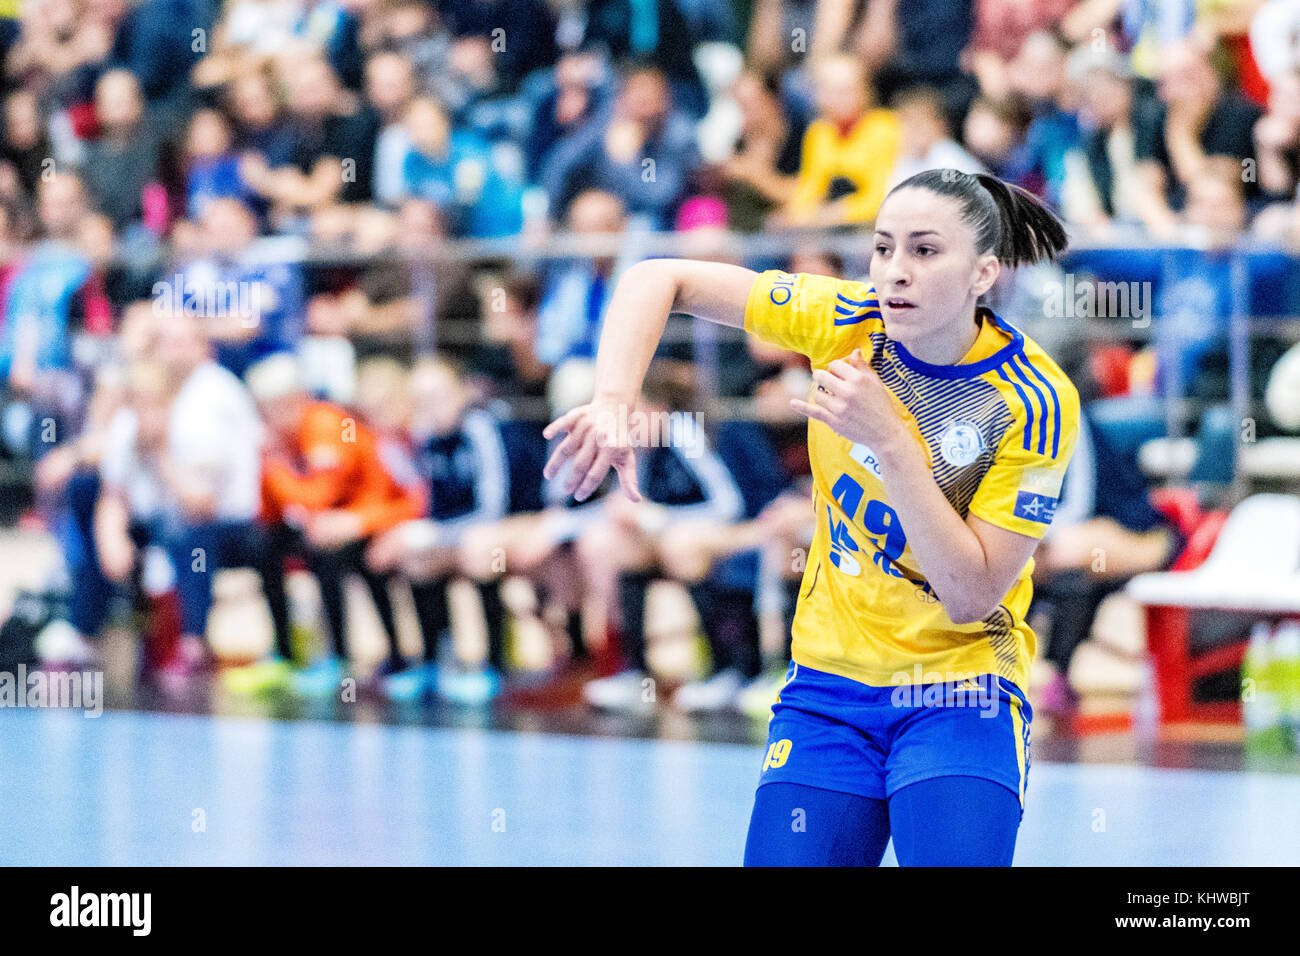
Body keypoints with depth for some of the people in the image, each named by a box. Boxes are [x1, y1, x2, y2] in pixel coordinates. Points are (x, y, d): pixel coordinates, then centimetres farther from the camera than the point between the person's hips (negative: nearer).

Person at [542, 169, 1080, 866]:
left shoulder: (1036, 401, -16)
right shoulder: (848, 322, -8)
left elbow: (971, 597, -19)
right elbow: (658, 280, -3)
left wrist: (888, 440, -27)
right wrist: (612, 402, -21)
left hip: (958, 697, -3)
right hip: (827, 686, 3)